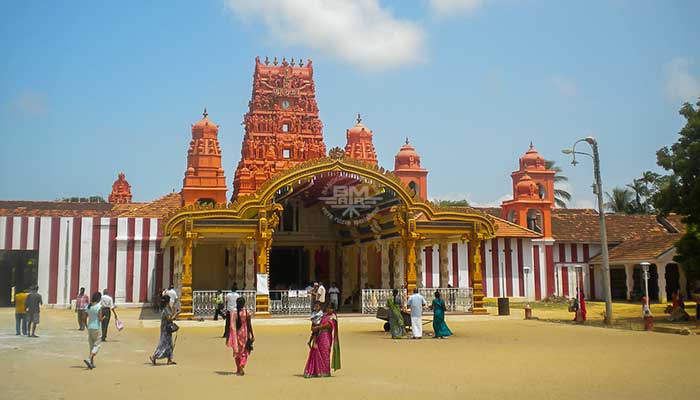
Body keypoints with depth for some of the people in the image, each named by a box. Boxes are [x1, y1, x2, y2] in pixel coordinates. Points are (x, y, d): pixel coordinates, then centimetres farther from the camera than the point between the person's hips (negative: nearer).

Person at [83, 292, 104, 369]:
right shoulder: (99, 306, -13)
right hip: (97, 328, -6)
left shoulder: (88, 307, 5)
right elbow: (100, 319, -17)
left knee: (91, 346, 15)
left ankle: (92, 363, 16)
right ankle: (89, 359, -19)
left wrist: (86, 326, 19)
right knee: (96, 346, 0)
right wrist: (104, 317, 4)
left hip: (89, 328, 6)